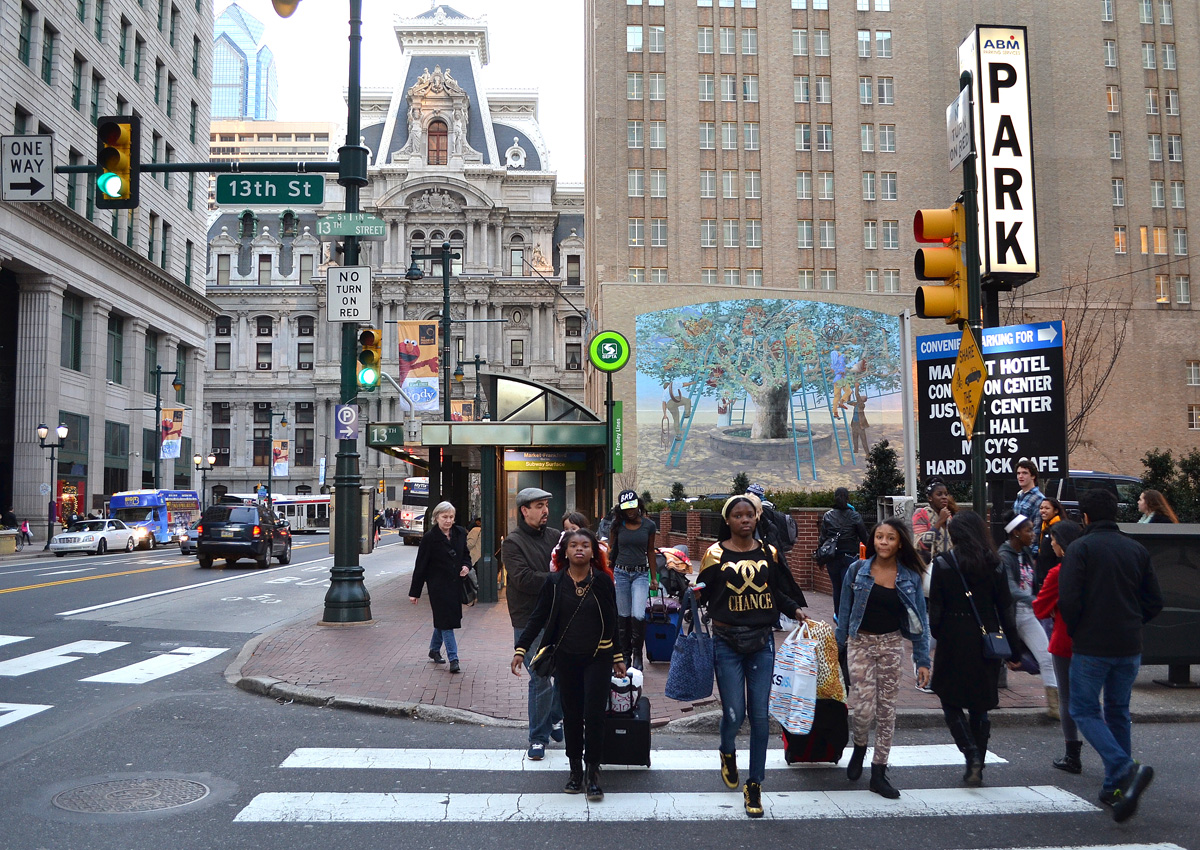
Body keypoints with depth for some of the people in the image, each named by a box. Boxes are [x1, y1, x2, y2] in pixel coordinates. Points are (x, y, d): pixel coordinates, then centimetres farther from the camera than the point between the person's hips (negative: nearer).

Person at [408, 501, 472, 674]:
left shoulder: (460, 533, 4)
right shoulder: (429, 538, -10)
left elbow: (466, 554, 19)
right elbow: (421, 566, -6)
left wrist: (466, 566, -5)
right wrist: (414, 592, -5)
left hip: (455, 584, 5)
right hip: (438, 585, -5)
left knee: (442, 620, 16)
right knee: (445, 620, -7)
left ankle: (434, 650, 34)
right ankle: (453, 658, -5)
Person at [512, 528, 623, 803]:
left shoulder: (603, 581, -4)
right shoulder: (555, 582, -2)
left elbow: (612, 621, 4)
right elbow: (538, 618, 0)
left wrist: (618, 657, 8)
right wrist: (521, 649, -8)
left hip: (598, 658, -1)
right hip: (566, 659, 1)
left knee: (594, 715, -5)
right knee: (571, 715, 9)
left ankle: (593, 773, 8)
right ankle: (575, 770, 23)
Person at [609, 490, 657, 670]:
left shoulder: (649, 525, 1)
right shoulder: (617, 525, 1)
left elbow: (650, 552, 8)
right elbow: (611, 548, 9)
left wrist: (654, 577, 10)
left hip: (641, 574, -1)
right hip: (621, 572, 1)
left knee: (638, 615, -14)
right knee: (623, 616, 6)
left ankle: (637, 653, 6)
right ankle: (625, 654, 20)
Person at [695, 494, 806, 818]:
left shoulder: (768, 553, 7)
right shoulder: (715, 554, -2)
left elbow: (777, 592, 16)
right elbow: (703, 594, 0)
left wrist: (795, 609, 1)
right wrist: (691, 593, -19)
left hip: (762, 641, 3)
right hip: (727, 643, -2)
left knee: (759, 716, 2)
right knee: (735, 714, -3)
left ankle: (754, 785, 17)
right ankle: (728, 752, 33)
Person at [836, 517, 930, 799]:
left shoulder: (910, 577, -2)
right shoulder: (858, 570, -5)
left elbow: (920, 620, 2)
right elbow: (844, 612, 3)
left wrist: (922, 660, -2)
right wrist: (838, 647, 3)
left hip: (892, 644, 2)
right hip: (860, 642, -2)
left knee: (886, 708, 6)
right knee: (863, 706, -9)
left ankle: (879, 773, 17)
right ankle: (859, 748, 23)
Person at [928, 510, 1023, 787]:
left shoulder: (942, 564, -7)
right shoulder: (993, 564, 1)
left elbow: (935, 607, -10)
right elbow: (1005, 608, 3)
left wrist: (934, 636, 1)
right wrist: (1014, 649, 7)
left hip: (953, 642, -3)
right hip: (986, 641, 4)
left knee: (951, 701, 10)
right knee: (979, 706, 14)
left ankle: (972, 754, -9)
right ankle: (976, 767, 18)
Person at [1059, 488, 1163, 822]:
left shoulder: (1080, 548, -9)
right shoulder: (1137, 549, 7)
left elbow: (1068, 599, -16)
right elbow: (1154, 601, 7)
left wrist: (1075, 631, 1)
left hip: (1091, 647, -6)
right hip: (1129, 647, 6)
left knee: (1084, 711, 3)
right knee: (1118, 713, 17)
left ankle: (1125, 770, -19)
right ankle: (1115, 788, 20)